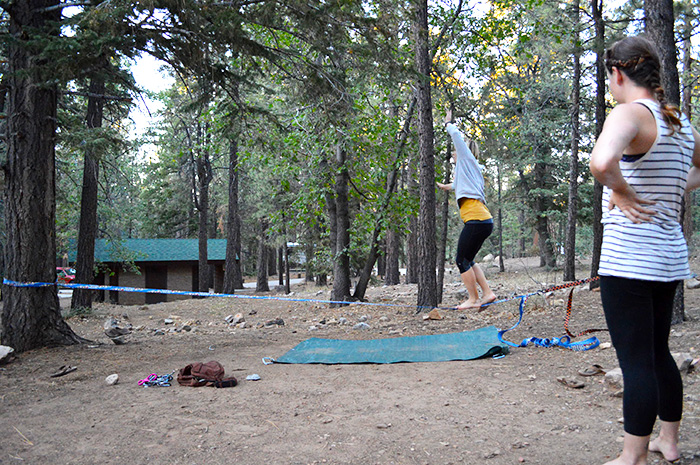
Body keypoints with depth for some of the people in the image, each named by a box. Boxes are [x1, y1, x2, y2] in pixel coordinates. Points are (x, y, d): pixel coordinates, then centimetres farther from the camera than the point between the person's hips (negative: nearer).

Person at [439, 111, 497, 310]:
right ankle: (487, 293, 12)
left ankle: (474, 299, -1)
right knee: (467, 260, 14)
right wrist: (444, 186, 69)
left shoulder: (468, 161, 4)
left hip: (477, 220, -10)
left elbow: (457, 136, 3)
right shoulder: (465, 170, 28)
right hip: (483, 221, 10)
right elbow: (458, 184, 50)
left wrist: (448, 124, 23)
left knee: (462, 260, -5)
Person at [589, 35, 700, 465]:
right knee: (659, 353, 20)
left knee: (636, 361, -1)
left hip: (630, 258, -9)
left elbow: (602, 162, -37)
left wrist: (623, 192, -18)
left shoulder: (630, 113, -15)